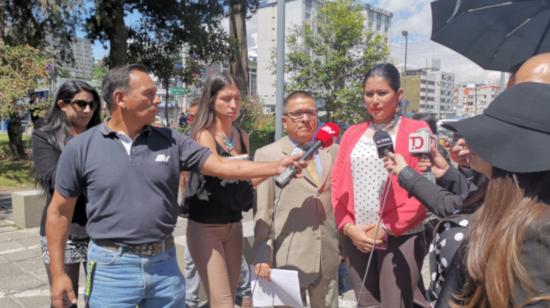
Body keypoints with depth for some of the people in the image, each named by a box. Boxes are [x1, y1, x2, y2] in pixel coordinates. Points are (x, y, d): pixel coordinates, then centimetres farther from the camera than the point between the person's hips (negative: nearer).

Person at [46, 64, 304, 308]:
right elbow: (59, 211, 1)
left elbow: (223, 166, -1)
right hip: (112, 266, -2)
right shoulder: (80, 148, -4)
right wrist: (57, 273, -1)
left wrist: (277, 167, -9)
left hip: (164, 262, 3)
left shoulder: (170, 141, 1)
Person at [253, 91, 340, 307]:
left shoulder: (333, 151, 9)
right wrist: (262, 255, -10)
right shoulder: (267, 155, -2)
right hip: (288, 256, -3)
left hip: (328, 255, 4)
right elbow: (262, 211, -5)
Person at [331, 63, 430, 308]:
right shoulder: (352, 134, 10)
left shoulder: (416, 130, -2)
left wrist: (387, 228, -11)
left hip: (400, 237, -3)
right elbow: (338, 185, 7)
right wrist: (349, 228, -5)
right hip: (355, 237, 4)